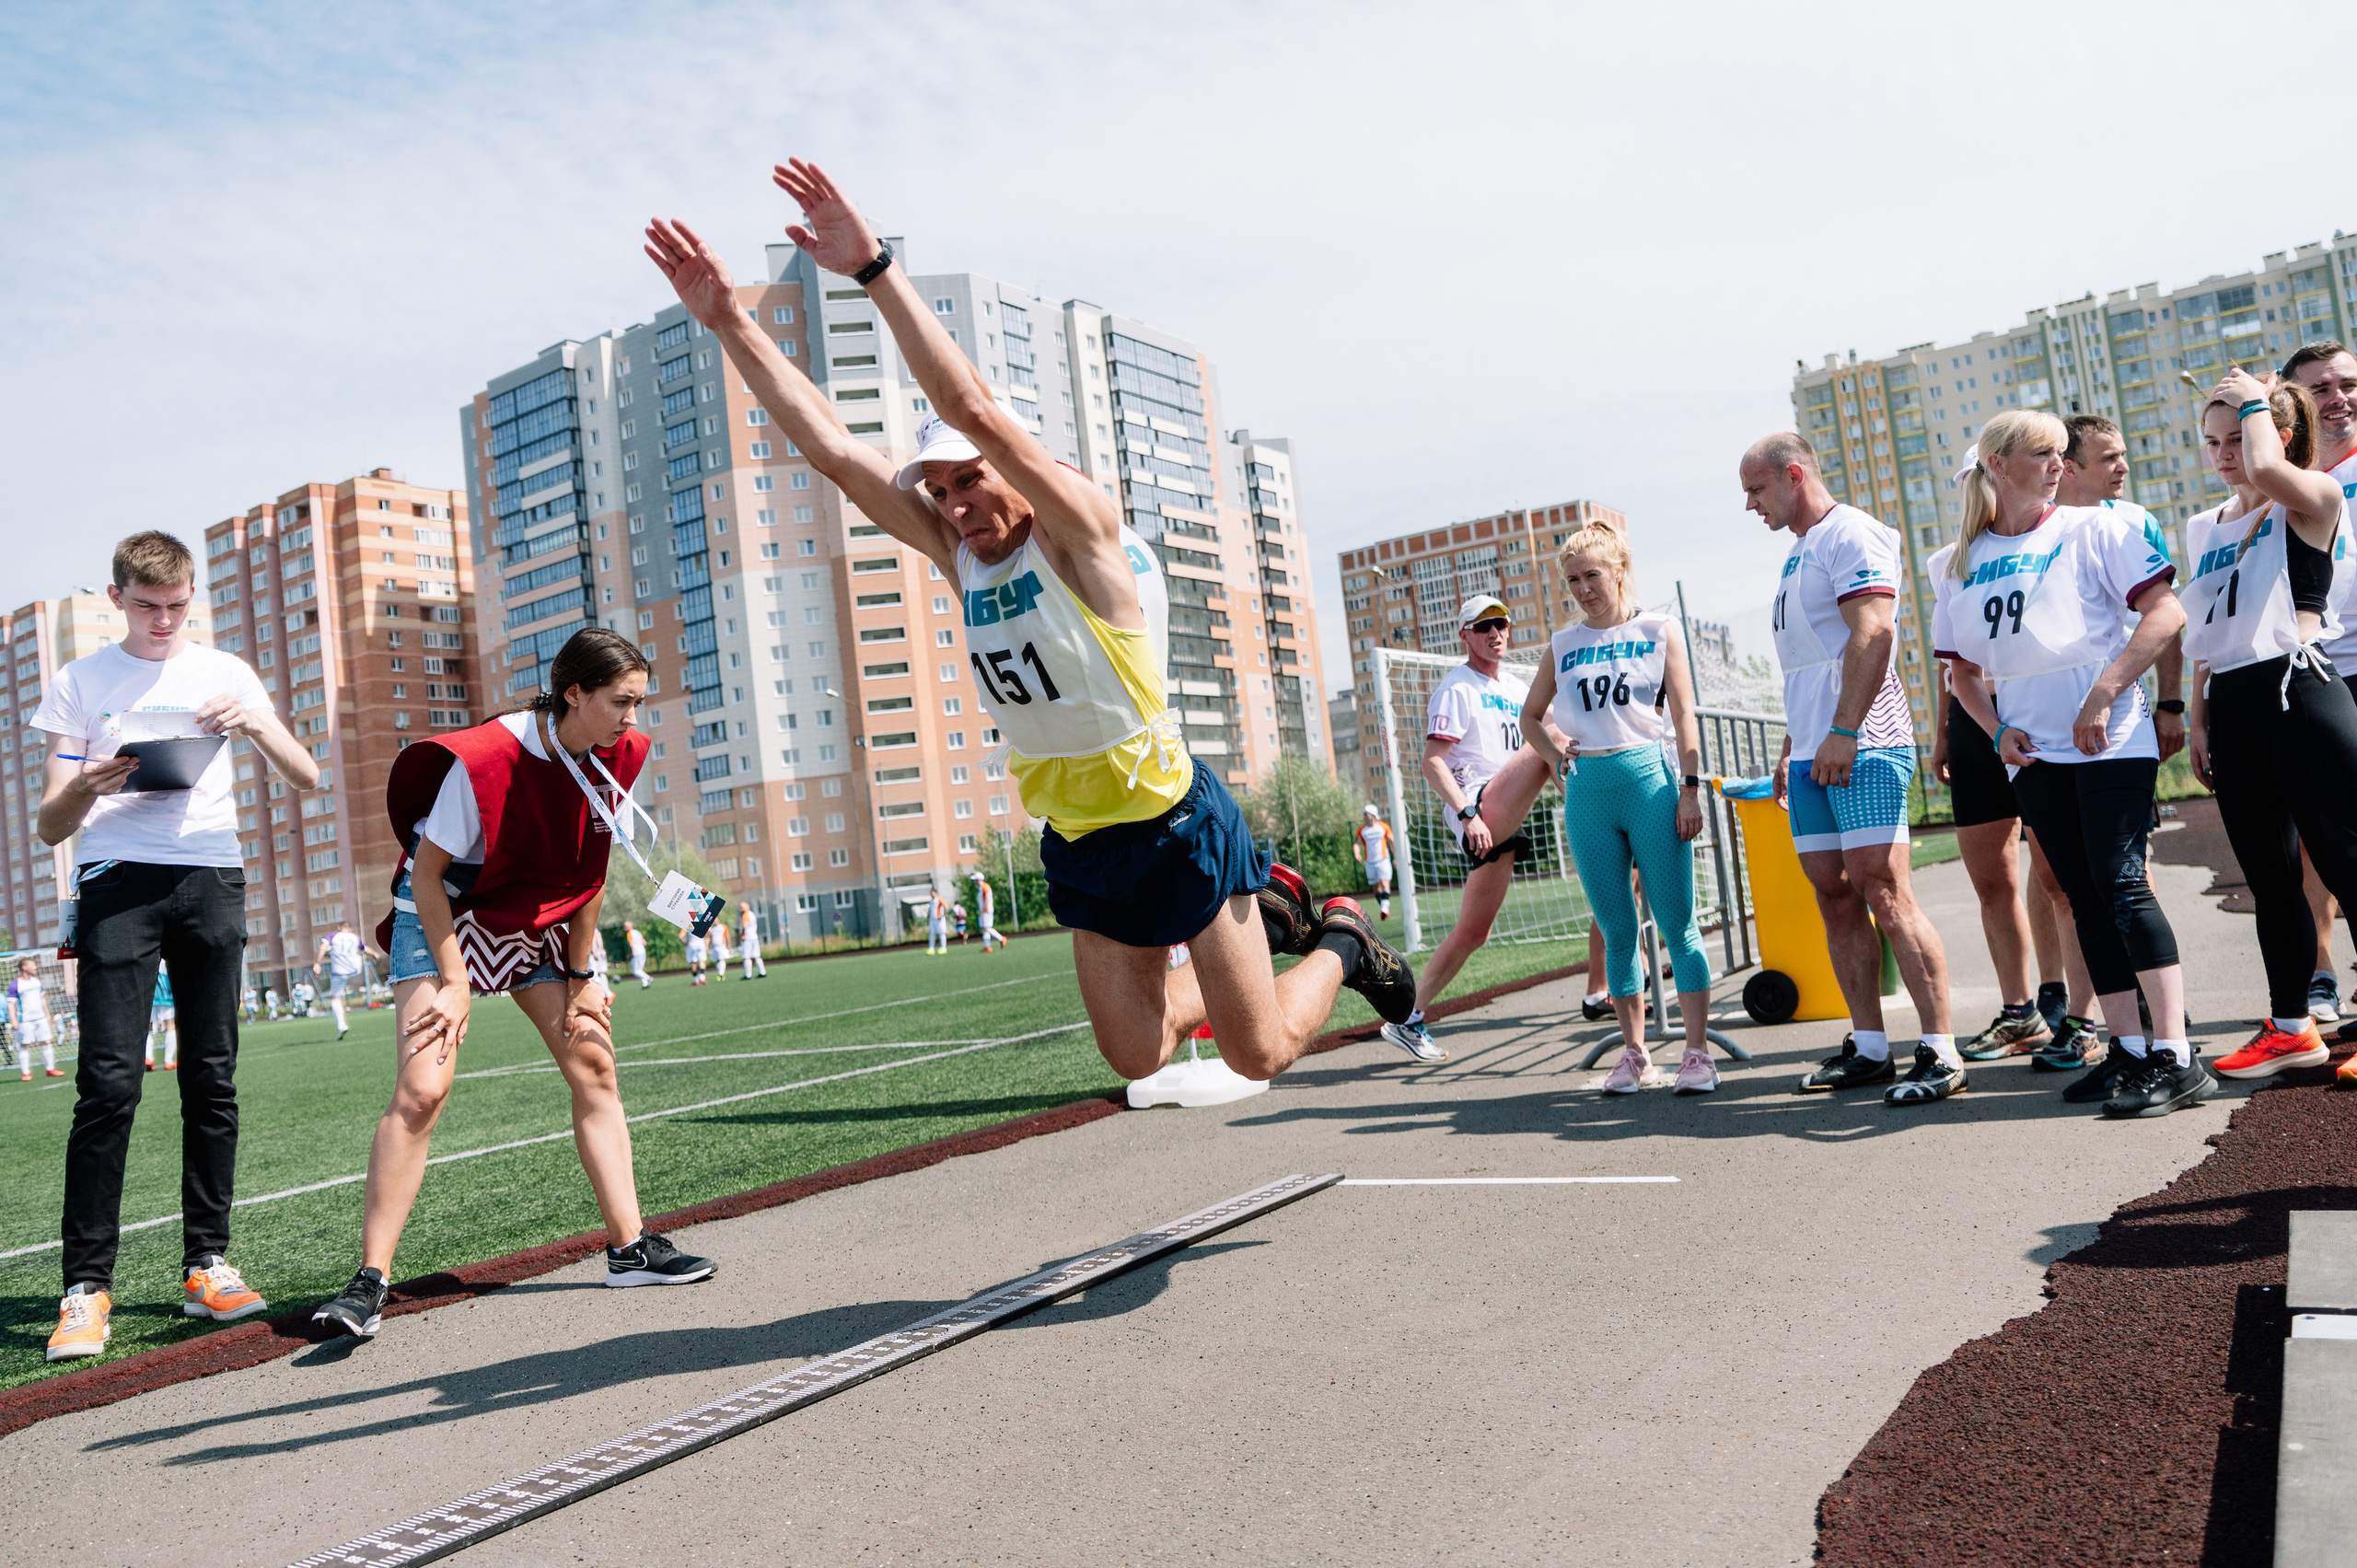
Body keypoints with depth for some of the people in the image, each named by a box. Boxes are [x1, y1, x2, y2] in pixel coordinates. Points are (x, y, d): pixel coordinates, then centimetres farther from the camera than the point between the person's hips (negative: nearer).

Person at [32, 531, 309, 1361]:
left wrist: (256, 723, -9)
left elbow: (306, 778, 9)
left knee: (212, 1078, 1)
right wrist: (86, 786, -13)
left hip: (211, 877, 2)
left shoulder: (226, 673, 15)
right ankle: (87, 1286, -5)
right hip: (119, 880, -1)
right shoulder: (80, 683, 12)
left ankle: (206, 1266, 8)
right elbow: (50, 826, 9)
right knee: (109, 1082, -10)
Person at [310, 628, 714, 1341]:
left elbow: (592, 869, -1)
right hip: (445, 915, -6)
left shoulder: (618, 757, -11)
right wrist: (455, 983, -19)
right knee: (422, 1089, -17)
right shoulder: (483, 759, -29)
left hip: (540, 922, 6)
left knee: (594, 1064, 2)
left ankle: (629, 1249, 9)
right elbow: (427, 873, -19)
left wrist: (580, 975, 0)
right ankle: (370, 1281, -8)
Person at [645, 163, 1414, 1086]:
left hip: (1173, 823, -7)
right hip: (1077, 842, 7)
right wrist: (730, 322, -8)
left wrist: (874, 269, -34)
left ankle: (1342, 940, 34)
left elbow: (971, 406, -31)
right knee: (1138, 1057, 15)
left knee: (1263, 1053, 4)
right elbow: (831, 448, -3)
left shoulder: (1082, 532, -16)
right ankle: (1269, 910, 36)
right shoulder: (959, 554, 1)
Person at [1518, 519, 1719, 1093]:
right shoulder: (1563, 644, 14)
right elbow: (1531, 716, 26)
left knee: (1676, 922, -2)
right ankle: (1634, 1052, 14)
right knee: (1617, 930, 7)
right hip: (1587, 790, 3)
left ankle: (1697, 1051, 3)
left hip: (1649, 777, -3)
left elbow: (1684, 714, 2)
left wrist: (1690, 788, -6)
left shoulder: (1659, 630, 7)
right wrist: (1555, 753, 8)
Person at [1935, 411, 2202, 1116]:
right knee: (2086, 898, 7)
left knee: (2121, 884, -12)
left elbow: (2166, 612, -8)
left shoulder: (2093, 529, 0)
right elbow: (1963, 667, 17)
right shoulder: (1966, 560, 11)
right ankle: (2128, 1050, 14)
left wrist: (2103, 697, -15)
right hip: (2034, 749, 4)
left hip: (2110, 736, -4)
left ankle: (2176, 1056, -10)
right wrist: (1998, 729, 1)